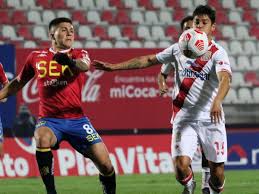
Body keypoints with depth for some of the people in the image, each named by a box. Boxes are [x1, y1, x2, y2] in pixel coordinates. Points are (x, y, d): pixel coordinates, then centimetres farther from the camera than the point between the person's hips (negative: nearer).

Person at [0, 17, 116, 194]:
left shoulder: (79, 54, 5)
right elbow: (18, 83, 23)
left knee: (105, 164, -8)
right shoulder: (37, 57, 8)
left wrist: (69, 61, -44)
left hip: (76, 119, 0)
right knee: (42, 139, -36)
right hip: (49, 120, 0)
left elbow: (84, 66, -22)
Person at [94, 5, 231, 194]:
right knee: (181, 166, -14)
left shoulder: (218, 53, -7)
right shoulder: (179, 48, 8)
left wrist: (217, 102, -45)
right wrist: (113, 66, 13)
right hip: (184, 118, 2)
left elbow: (225, 79, -25)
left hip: (211, 119, -2)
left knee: (217, 171, -1)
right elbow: (147, 60, 16)